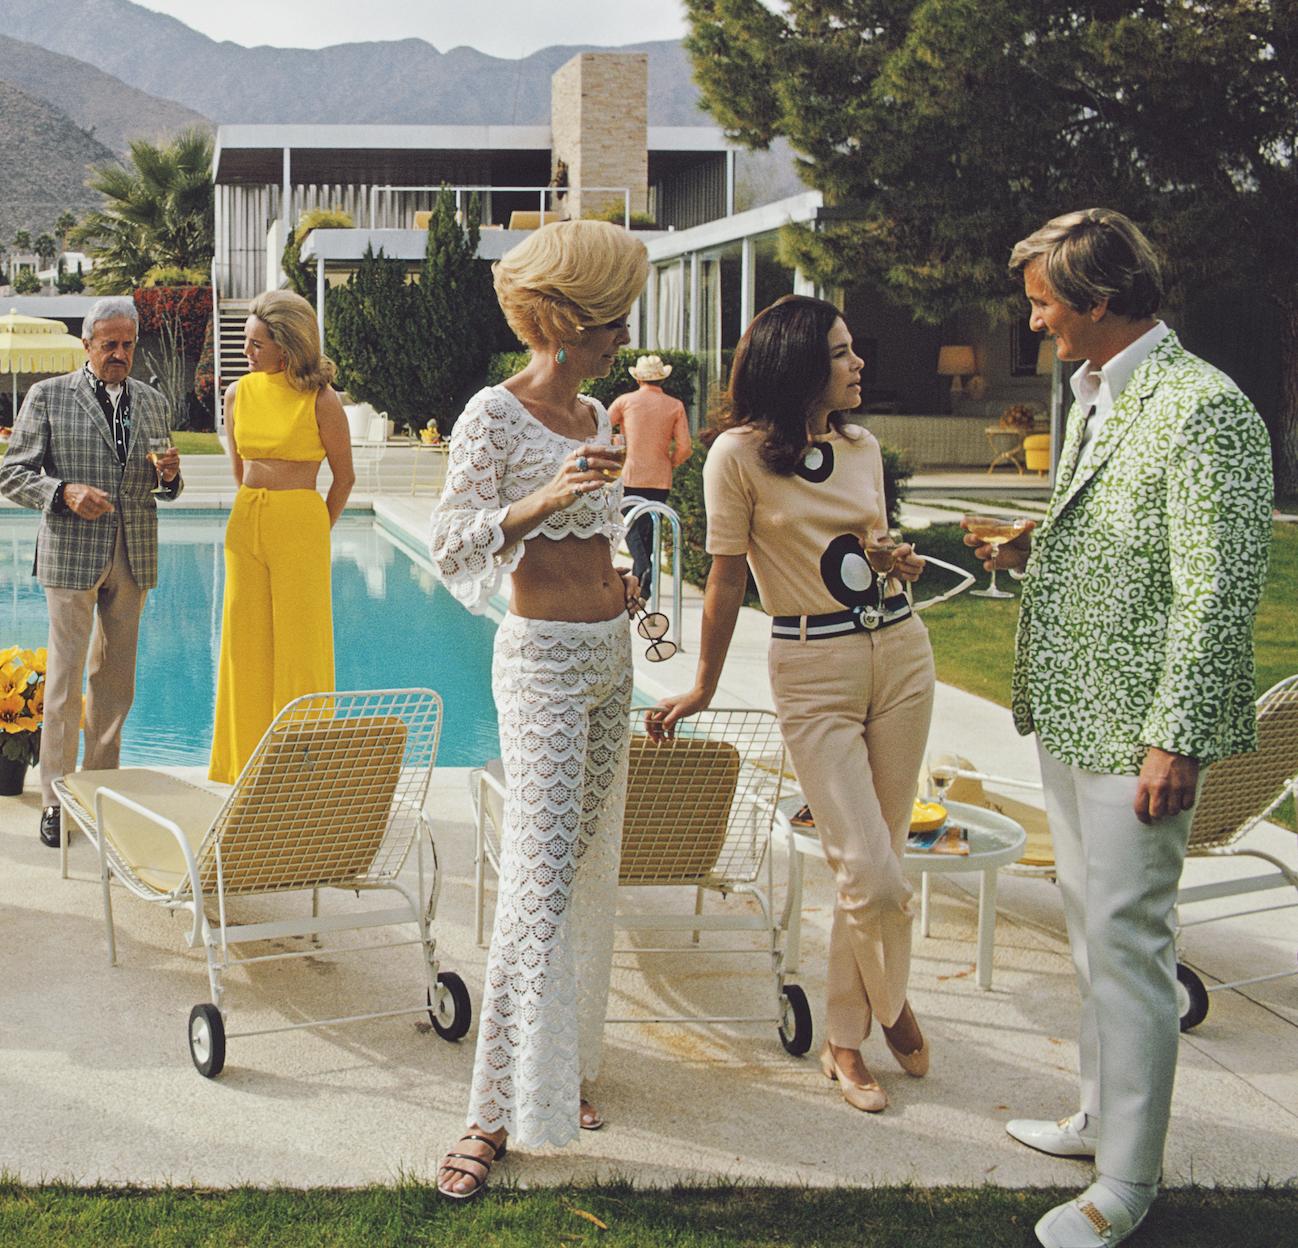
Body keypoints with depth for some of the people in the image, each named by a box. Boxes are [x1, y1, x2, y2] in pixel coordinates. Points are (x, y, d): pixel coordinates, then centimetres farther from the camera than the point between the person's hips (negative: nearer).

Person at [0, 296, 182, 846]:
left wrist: (169, 475, -4)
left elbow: (162, 487, 20)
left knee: (116, 677, 10)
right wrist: (64, 492, -19)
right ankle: (56, 797, 4)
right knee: (65, 676, -3)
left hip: (134, 555, 4)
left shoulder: (153, 402, 12)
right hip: (72, 553, -4)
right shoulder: (48, 397, 0)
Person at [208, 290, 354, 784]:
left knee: (299, 645, 1)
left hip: (300, 524, -4)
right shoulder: (239, 394, 5)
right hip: (245, 523, 5)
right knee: (246, 644, 8)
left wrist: (315, 533, 5)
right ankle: (248, 759, 19)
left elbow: (344, 476, 0)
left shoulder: (320, 400, -8)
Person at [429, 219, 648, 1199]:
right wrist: (542, 500, -29)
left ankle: (566, 1063, 25)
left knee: (592, 868, 12)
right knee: (540, 879, -11)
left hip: (610, 653, 8)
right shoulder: (495, 415, -11)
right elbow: (451, 547, -16)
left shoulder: (595, 416, 12)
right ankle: (499, 1108, -2)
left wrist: (619, 582, 8)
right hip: (543, 658, -8)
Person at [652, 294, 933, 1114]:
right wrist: (704, 686, 4)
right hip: (813, 672, -5)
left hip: (900, 652, 6)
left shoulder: (862, 447, 9)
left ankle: (847, 1038, 26)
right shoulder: (741, 454, -8)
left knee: (878, 862, 8)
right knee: (873, 877, -9)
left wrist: (900, 566, 0)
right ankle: (891, 1004, 22)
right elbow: (729, 578, -2)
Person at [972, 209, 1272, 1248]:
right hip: (1070, 710, 10)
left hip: (1136, 727, -10)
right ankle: (1103, 1116, 36)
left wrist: (1175, 741, -21)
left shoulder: (1203, 407, -18)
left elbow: (1218, 593, -21)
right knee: (1092, 932, 20)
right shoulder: (1095, 396, 12)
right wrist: (1034, 548, 9)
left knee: (1128, 946, -2)